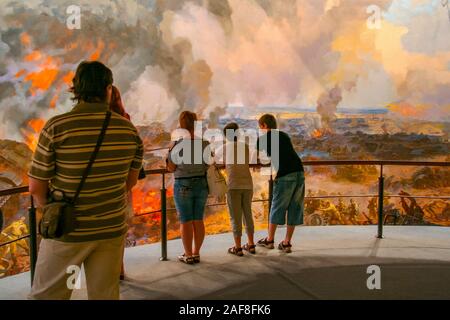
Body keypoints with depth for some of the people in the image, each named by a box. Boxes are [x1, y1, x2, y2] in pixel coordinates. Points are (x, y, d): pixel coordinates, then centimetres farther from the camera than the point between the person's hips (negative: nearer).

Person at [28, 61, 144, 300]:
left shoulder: (57, 127, -13)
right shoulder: (129, 130, -2)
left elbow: (36, 187, -8)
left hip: (67, 232, -3)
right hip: (112, 230, 3)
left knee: (46, 295, 13)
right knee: (106, 295, 15)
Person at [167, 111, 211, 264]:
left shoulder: (178, 145, -13)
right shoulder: (205, 144, -3)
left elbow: (171, 168, -8)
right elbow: (209, 164, 2)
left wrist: (170, 152, 5)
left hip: (183, 185, -4)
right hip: (201, 184, 4)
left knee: (186, 221, 4)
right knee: (198, 220, 11)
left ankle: (188, 255, 11)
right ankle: (196, 253, 19)